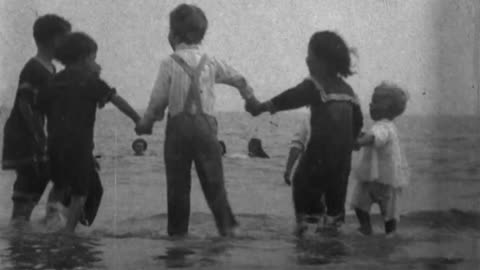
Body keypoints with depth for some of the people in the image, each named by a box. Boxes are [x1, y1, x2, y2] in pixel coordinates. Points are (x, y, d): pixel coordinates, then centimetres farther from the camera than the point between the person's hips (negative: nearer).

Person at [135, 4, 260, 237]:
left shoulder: (169, 63, -3)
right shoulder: (211, 63, 7)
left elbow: (158, 100, -2)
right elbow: (238, 79, 17)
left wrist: (145, 123, 13)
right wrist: (252, 100, 35)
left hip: (178, 125, -2)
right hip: (206, 124, 2)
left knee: (178, 181, 5)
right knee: (213, 178, 6)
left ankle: (178, 229, 7)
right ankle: (226, 225, 1)